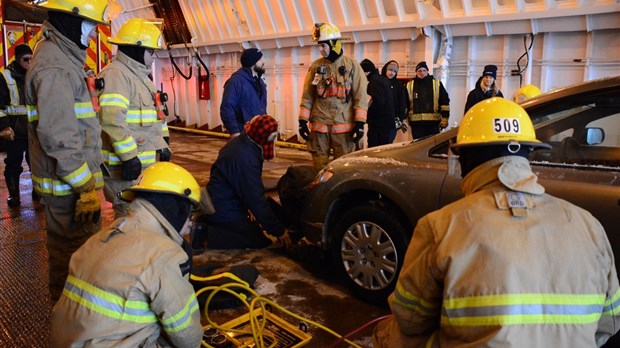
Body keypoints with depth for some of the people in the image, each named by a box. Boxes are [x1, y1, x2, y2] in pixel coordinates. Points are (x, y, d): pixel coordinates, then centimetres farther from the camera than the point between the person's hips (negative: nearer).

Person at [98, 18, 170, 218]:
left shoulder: (140, 75, 19)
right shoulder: (115, 74, -14)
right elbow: (112, 119, -26)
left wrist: (162, 146, 21)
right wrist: (129, 156, -25)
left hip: (145, 161, 10)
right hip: (125, 163, -10)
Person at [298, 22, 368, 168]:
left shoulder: (352, 65, 1)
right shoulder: (316, 66, 8)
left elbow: (360, 96, -2)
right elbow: (307, 96, 9)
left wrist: (359, 123, -8)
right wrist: (303, 121, 4)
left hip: (343, 125, -2)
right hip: (319, 124, 3)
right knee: (319, 165, 8)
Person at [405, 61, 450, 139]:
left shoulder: (437, 84, 8)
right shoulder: (409, 85, 10)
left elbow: (445, 102, 7)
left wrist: (444, 119, -1)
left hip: (433, 122, 0)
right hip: (416, 123, 1)